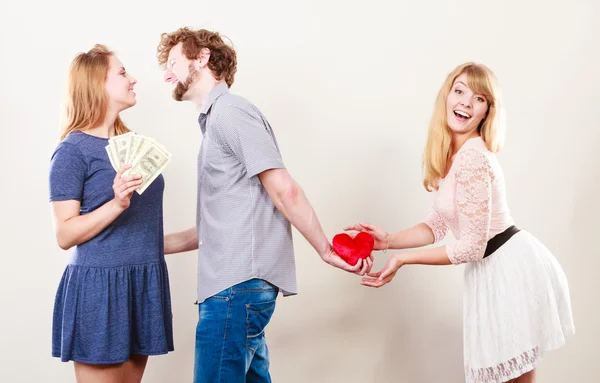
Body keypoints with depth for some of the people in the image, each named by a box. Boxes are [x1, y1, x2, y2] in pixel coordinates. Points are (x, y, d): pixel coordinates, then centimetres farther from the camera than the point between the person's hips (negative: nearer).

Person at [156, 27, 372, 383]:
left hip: (236, 286, -9)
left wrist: (326, 251, -11)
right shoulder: (216, 118, 22)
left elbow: (285, 191, -14)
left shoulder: (229, 111, -7)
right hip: (239, 285, 9)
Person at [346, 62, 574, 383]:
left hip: (511, 269, -10)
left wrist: (402, 260, -17)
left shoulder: (473, 158, -23)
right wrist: (389, 240, -1)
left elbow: (471, 247, -22)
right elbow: (438, 225, 12)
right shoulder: (449, 155, 7)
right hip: (495, 270, 10)